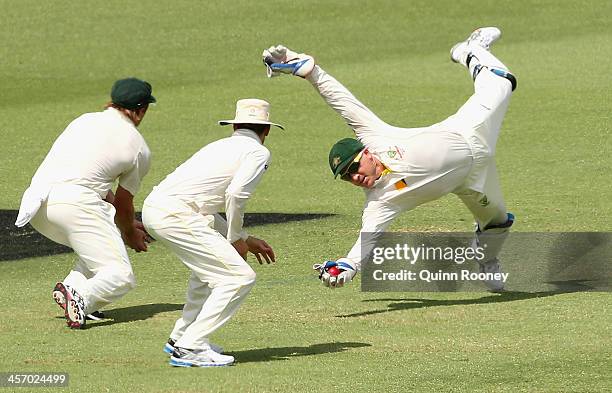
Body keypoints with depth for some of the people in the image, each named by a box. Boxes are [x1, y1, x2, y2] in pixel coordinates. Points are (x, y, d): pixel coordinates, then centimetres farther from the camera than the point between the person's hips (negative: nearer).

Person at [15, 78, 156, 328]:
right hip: (73, 202, -7)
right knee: (121, 277, -4)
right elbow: (124, 202, 19)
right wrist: (130, 234, 40)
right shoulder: (139, 149, 9)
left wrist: (127, 225, 40)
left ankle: (75, 285, 6)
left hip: (34, 204, 7)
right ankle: (82, 298, -32)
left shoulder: (85, 120, 25)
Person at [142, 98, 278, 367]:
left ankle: (180, 338, 29)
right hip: (176, 215, -9)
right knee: (239, 277, -6)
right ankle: (189, 348, -10)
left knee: (212, 262, 31)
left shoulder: (219, 146, 30)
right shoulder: (258, 152, 5)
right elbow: (236, 195, -11)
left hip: (153, 207, 9)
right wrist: (236, 239, 4)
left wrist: (245, 240, 32)